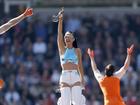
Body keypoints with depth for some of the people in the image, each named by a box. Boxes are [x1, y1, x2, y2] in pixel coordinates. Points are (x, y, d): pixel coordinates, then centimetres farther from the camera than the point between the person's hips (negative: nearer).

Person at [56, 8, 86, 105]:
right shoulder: (62, 49, 10)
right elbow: (59, 34, -2)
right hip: (65, 76, 0)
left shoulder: (77, 50, 12)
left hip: (75, 76, 0)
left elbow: (80, 65, 13)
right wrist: (60, 20, -13)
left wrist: (82, 79, 9)